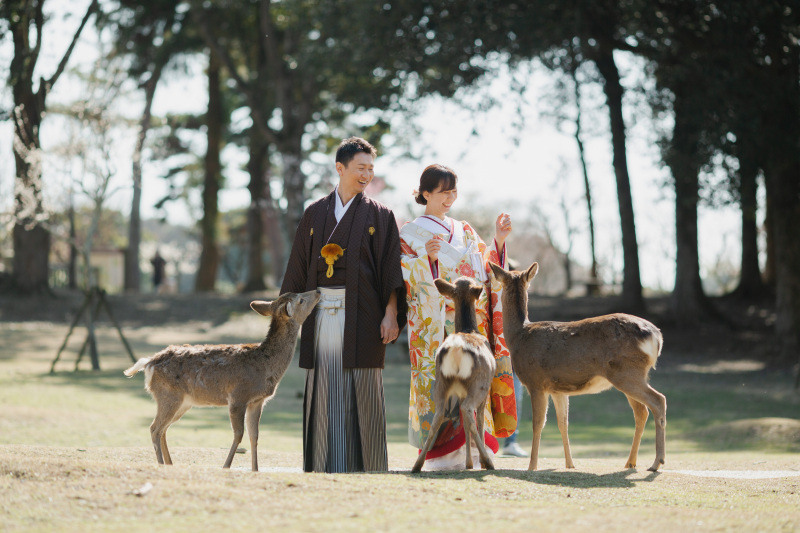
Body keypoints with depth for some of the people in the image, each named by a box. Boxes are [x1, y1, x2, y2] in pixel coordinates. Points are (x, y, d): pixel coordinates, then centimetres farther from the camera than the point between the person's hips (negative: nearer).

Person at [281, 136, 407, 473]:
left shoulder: (380, 215, 5)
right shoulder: (315, 214, 12)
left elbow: (391, 268, -2)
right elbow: (298, 268, 13)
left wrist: (391, 313, -12)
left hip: (361, 313, -2)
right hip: (322, 312, 2)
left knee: (361, 391, -3)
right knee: (324, 391, 1)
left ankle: (362, 468, 2)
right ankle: (325, 467, 6)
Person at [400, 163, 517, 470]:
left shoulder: (465, 232, 21)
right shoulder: (410, 233, 5)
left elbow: (487, 272, 16)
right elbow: (408, 278, -6)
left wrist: (498, 241, 5)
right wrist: (427, 257, -23)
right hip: (434, 323, -5)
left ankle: (471, 450, -4)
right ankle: (441, 455, -9)